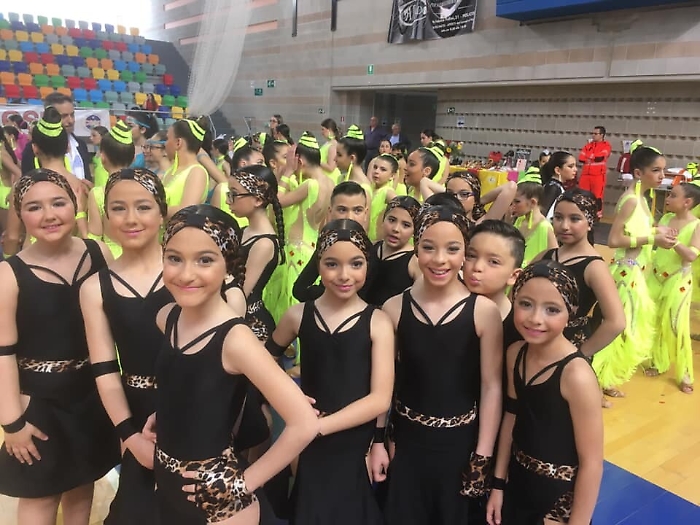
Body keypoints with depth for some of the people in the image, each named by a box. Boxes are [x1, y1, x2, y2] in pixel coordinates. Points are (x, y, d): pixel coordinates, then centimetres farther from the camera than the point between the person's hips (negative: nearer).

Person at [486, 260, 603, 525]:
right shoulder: (515, 353, -8)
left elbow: (591, 463, -21)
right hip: (518, 482, 6)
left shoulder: (576, 375, -27)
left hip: (560, 494, -5)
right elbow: (511, 417, 3)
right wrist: (498, 484, 7)